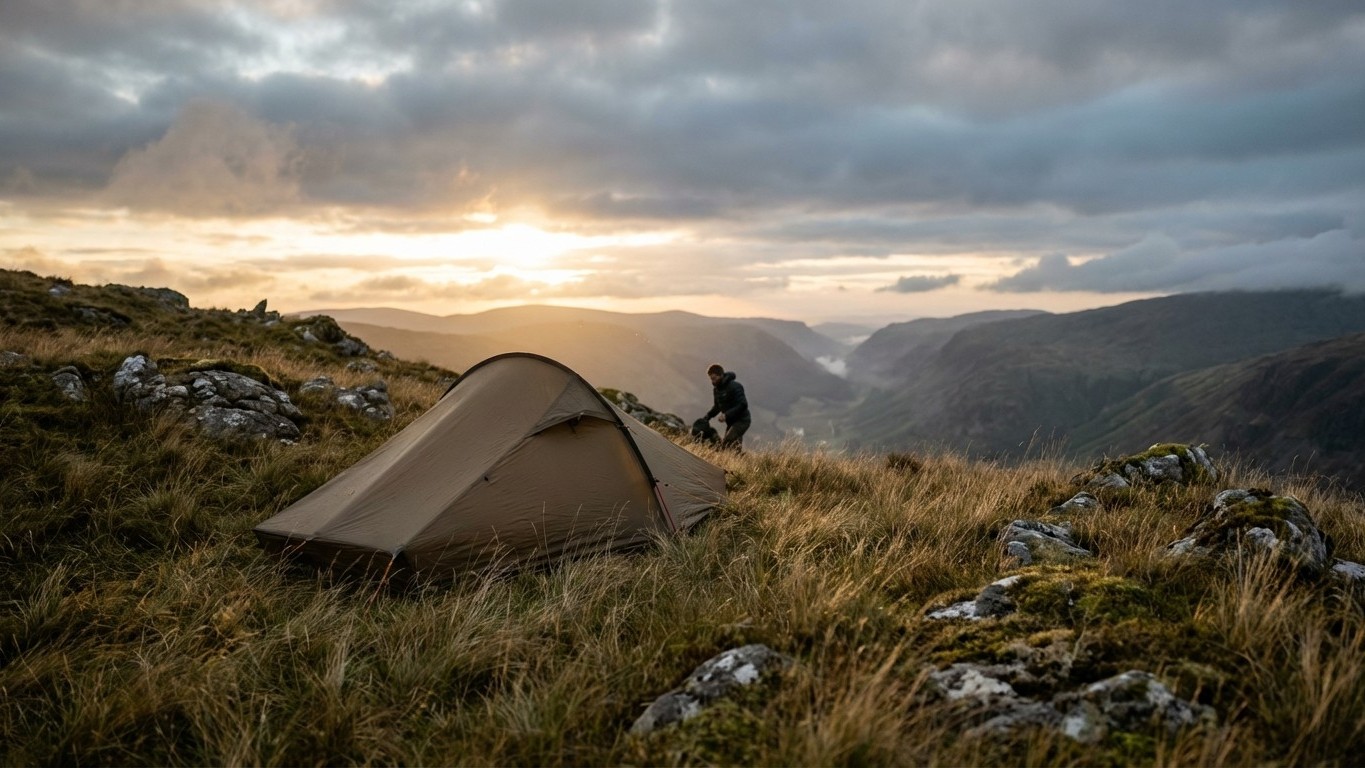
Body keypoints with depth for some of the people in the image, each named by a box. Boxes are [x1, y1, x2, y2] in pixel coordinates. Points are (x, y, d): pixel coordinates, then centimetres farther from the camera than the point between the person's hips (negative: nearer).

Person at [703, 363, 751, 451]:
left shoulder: (734, 387, -19)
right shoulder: (716, 389, 8)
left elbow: (743, 405, -24)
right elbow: (717, 406, 19)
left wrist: (727, 415, -30)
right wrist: (708, 416, 2)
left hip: (741, 421, -9)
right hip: (731, 422, 9)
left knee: (725, 444, -23)